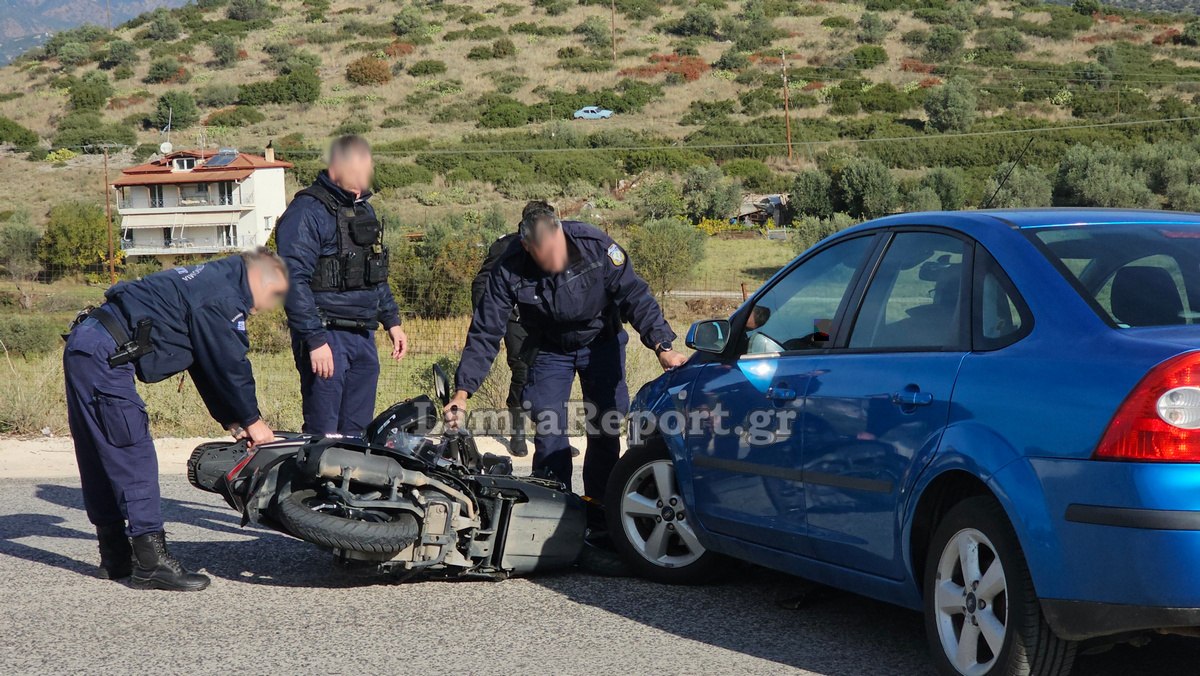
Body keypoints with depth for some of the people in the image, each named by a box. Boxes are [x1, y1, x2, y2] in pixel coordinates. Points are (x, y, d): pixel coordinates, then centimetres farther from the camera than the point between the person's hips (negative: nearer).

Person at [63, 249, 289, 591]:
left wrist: (232, 421, 23)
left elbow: (208, 367, 26)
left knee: (99, 458, 14)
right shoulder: (223, 296, -9)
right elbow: (231, 364, -7)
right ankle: (151, 562, -11)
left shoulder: (210, 281, 23)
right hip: (105, 355, -11)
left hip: (82, 346, 11)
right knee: (133, 457, -10)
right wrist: (251, 419, 6)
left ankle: (115, 557, 22)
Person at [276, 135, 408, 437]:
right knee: (322, 436, -9)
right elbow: (294, 281, -18)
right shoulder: (307, 211, -12)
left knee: (357, 433, 10)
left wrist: (392, 321, 21)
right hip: (326, 337, -8)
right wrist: (315, 340, -23)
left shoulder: (364, 209, 17)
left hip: (363, 337, 8)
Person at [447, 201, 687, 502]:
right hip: (550, 350, 0)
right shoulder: (508, 270, -27)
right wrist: (462, 392, -26)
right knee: (549, 432, -10)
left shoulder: (595, 244, -29)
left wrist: (662, 346, -33)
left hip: (601, 343, 0)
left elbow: (634, 294, -23)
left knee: (605, 428, -2)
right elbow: (484, 333, -21)